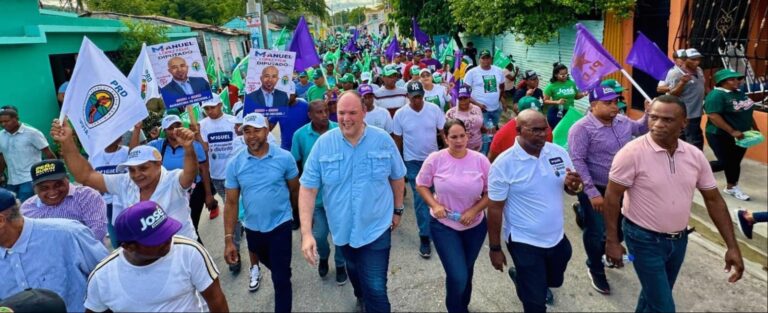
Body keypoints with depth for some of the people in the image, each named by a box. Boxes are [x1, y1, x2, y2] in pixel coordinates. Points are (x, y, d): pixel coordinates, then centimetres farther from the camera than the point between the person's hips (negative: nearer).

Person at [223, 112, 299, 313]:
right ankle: (283, 272, 61)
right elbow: (231, 203, -6)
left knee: (281, 279, 1)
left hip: (280, 226, -3)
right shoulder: (235, 164, -9)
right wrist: (228, 239, -9)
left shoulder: (285, 158, -14)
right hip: (252, 229, 3)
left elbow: (295, 191, -1)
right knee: (273, 267, 28)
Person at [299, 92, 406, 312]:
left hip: (376, 227, -2)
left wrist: (397, 210, 9)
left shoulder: (383, 140, -12)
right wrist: (306, 233, -19)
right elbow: (308, 189, -13)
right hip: (343, 228, 3)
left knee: (376, 288, -2)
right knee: (354, 273, 28)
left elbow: (397, 178, 3)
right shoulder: (323, 144, -13)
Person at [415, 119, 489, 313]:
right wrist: (434, 205, -17)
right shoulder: (435, 159, -13)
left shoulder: (480, 160, -10)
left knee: (466, 271, 22)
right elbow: (421, 185, -2)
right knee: (457, 276, -9)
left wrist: (474, 210, -17)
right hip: (444, 225, -2)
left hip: (475, 225, 2)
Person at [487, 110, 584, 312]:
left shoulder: (559, 153, -6)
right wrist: (494, 248, -9)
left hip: (557, 237, 5)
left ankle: (522, 277, 57)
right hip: (525, 243, -5)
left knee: (555, 281, 28)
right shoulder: (504, 164, -20)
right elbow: (495, 208, -14)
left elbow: (571, 189, 5)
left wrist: (575, 185, -19)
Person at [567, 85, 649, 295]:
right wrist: (592, 192, -26)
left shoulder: (622, 121, 3)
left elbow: (641, 129, 24)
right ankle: (596, 270, 32)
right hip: (595, 191, -7)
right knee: (597, 233, 7)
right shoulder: (582, 128, -20)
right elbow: (577, 162, -23)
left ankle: (597, 256, 47)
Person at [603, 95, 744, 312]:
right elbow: (612, 197, -15)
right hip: (645, 239, -5)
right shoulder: (632, 153, -20)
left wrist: (732, 247, 2)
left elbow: (713, 199, 4)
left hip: (679, 239, 6)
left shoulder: (695, 155, -3)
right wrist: (612, 241, -15)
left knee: (655, 295, 23)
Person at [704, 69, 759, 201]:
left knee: (735, 162, 11)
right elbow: (713, 116, -27)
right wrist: (732, 132, -27)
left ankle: (731, 187, 22)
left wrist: (755, 128, 19)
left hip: (740, 136, 8)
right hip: (721, 136, -8)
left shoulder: (739, 93, 8)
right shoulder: (716, 95, -19)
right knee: (725, 162, -5)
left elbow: (746, 112, 19)